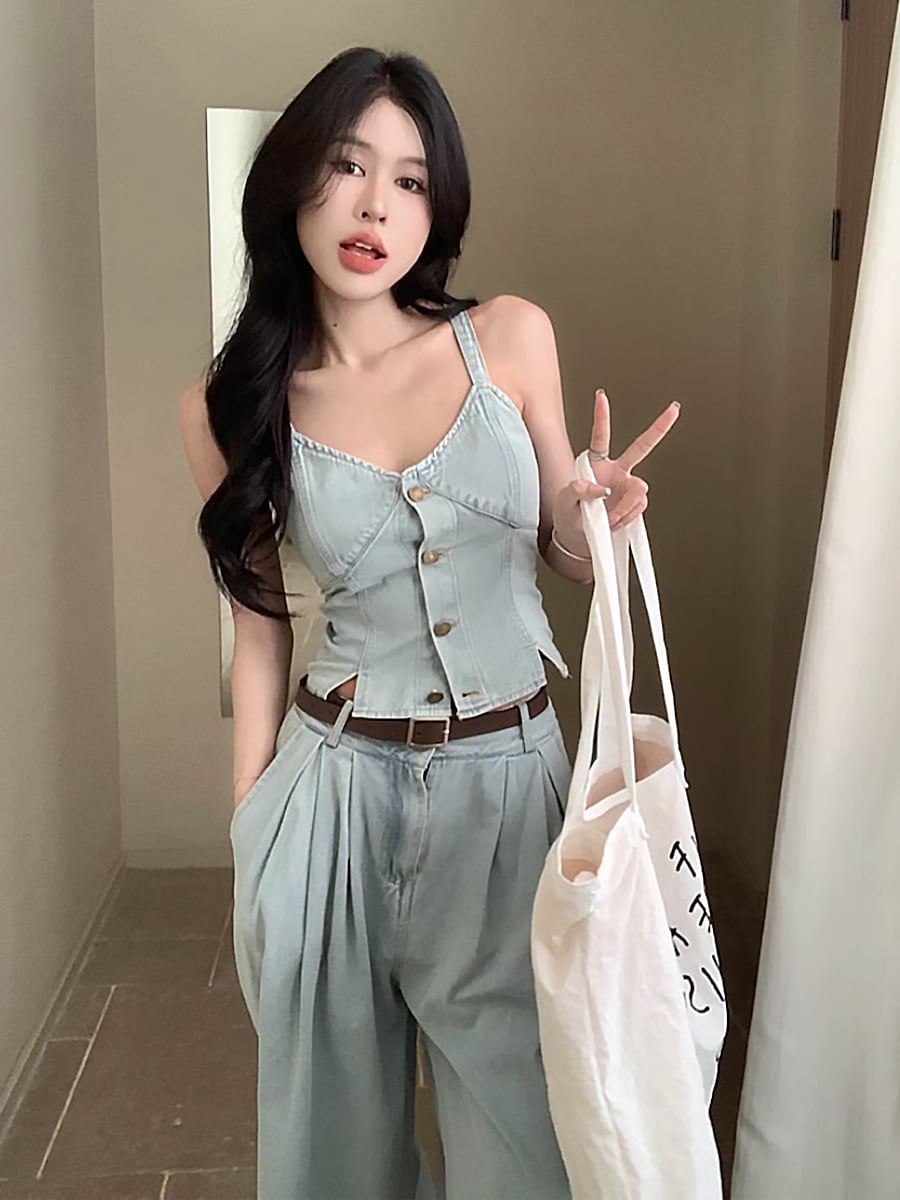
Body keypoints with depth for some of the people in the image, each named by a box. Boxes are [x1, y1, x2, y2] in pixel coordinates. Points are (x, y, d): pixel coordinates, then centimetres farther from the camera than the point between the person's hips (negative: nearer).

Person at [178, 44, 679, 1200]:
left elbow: (566, 557, 8)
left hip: (513, 776, 1)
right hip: (339, 787, 0)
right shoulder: (228, 407, -2)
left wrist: (599, 517, -15)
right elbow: (260, 624, 6)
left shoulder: (511, 338, -2)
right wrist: (251, 834, 7)